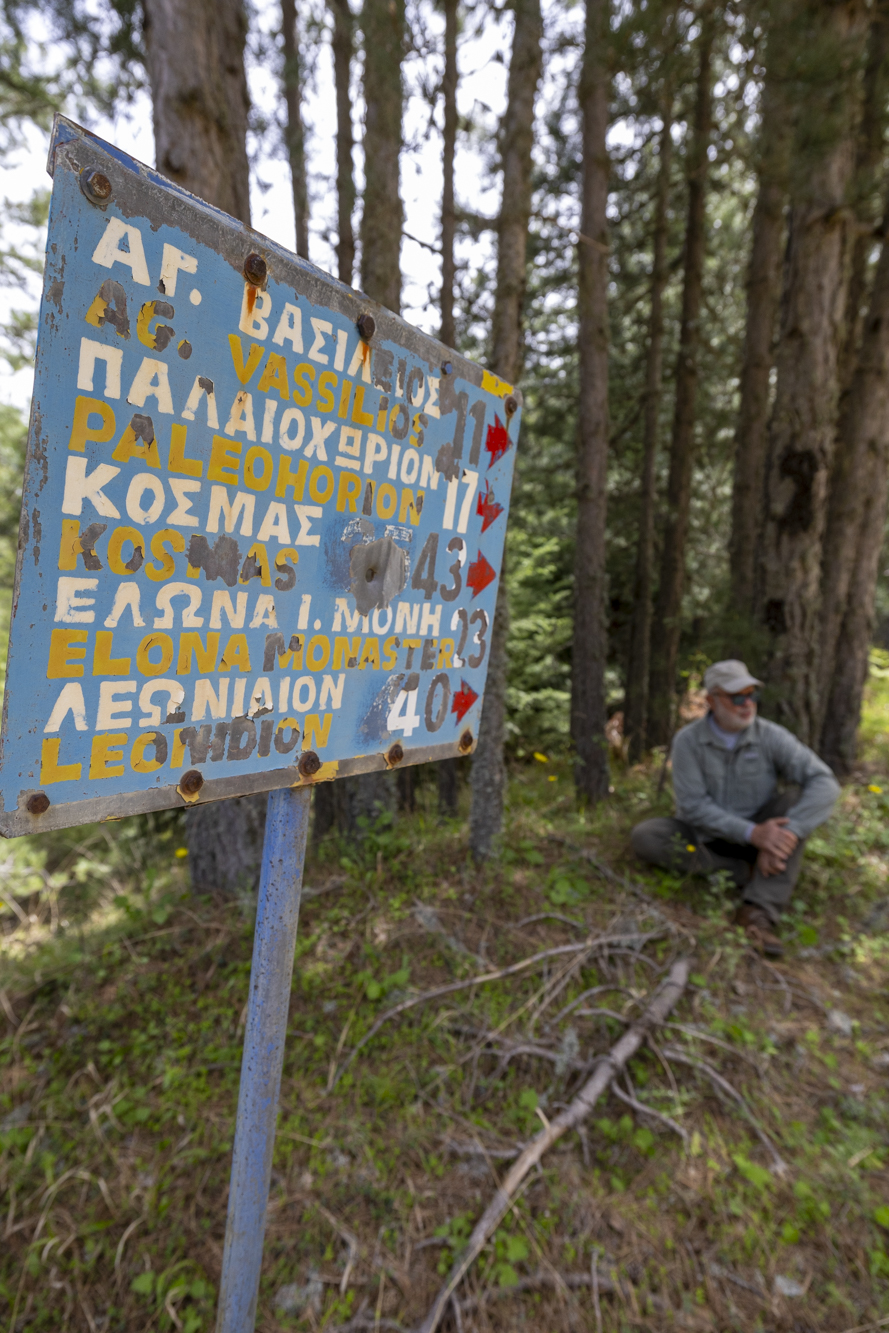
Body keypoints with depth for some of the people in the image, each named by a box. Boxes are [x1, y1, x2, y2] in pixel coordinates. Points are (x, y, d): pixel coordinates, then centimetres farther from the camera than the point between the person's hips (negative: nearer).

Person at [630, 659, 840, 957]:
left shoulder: (771, 736, -13)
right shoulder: (688, 740, -14)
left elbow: (825, 783, -23)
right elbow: (692, 805, -19)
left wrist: (787, 836, -35)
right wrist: (752, 832, -31)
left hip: (757, 838, 1)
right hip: (704, 838, -1)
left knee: (796, 797, -26)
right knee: (643, 837, -26)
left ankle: (758, 911, -32)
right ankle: (746, 873, -17)